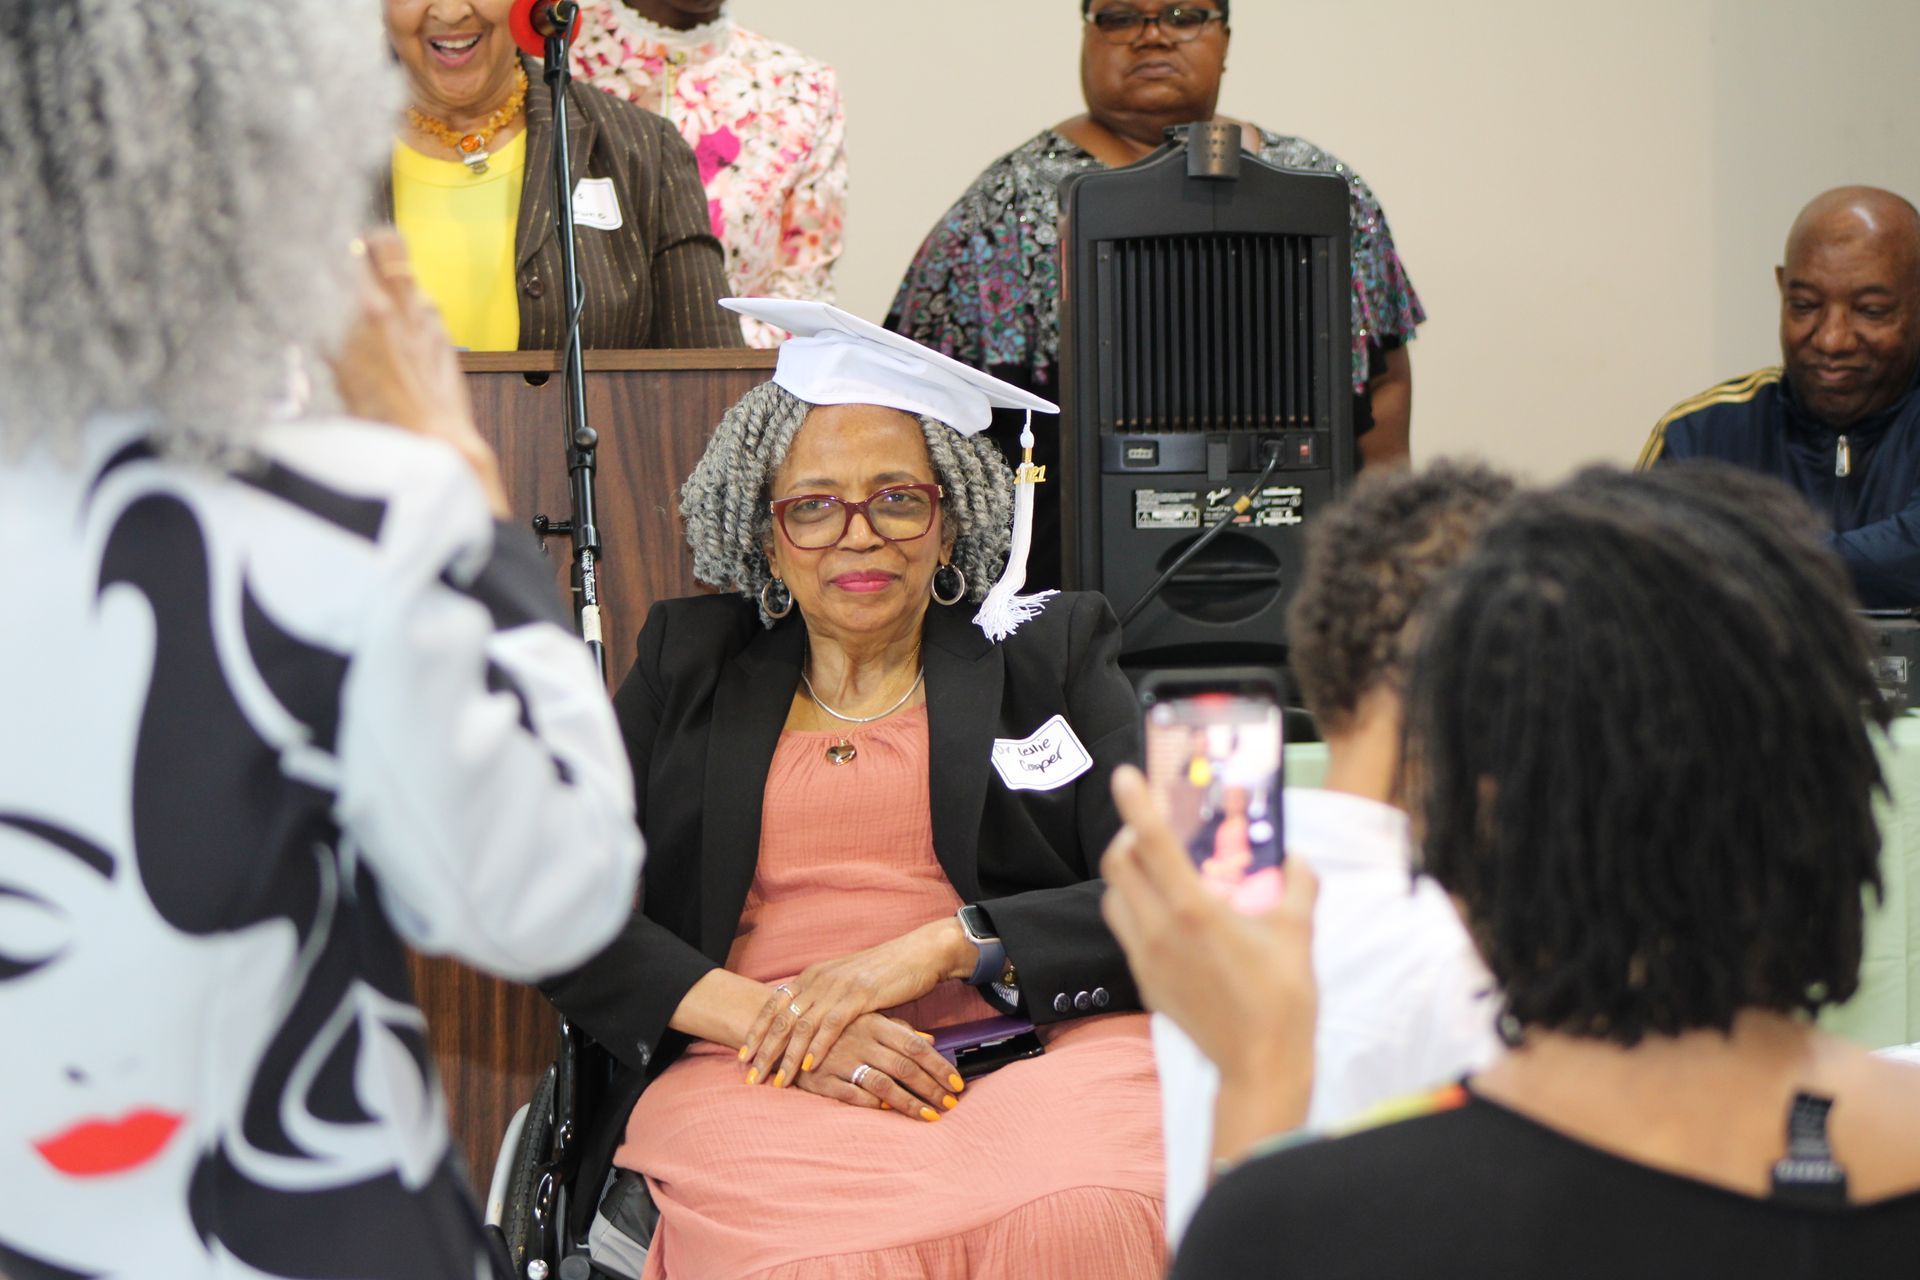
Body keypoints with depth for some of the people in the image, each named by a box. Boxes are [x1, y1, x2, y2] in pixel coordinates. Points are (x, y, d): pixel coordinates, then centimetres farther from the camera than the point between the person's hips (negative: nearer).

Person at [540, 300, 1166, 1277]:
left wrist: (940, 948, -10)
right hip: (758, 1081, 0)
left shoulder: (1051, 653, 18)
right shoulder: (688, 663, 20)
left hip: (1040, 1051, 1)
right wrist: (765, 1017, -10)